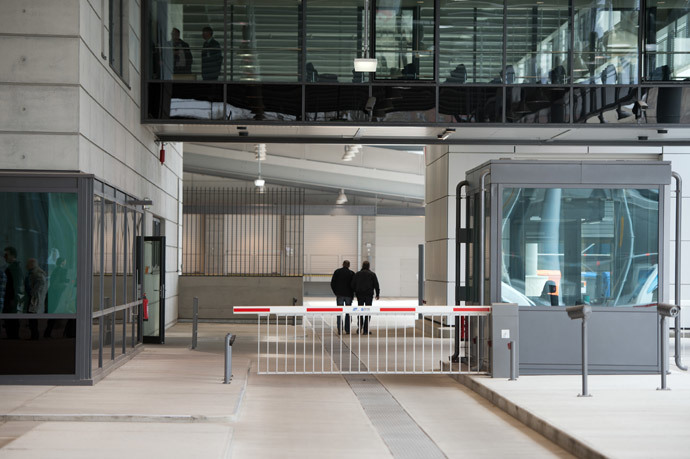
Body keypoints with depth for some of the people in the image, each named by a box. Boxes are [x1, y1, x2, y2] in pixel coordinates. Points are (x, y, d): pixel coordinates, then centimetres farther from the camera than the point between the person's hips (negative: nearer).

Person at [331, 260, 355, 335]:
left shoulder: (337, 272, 1)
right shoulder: (351, 273, -3)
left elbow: (332, 283, 1)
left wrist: (335, 292, 11)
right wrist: (352, 293, 8)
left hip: (339, 295, 1)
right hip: (349, 295, -1)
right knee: (348, 313, 7)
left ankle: (339, 330, -1)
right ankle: (347, 330, 4)